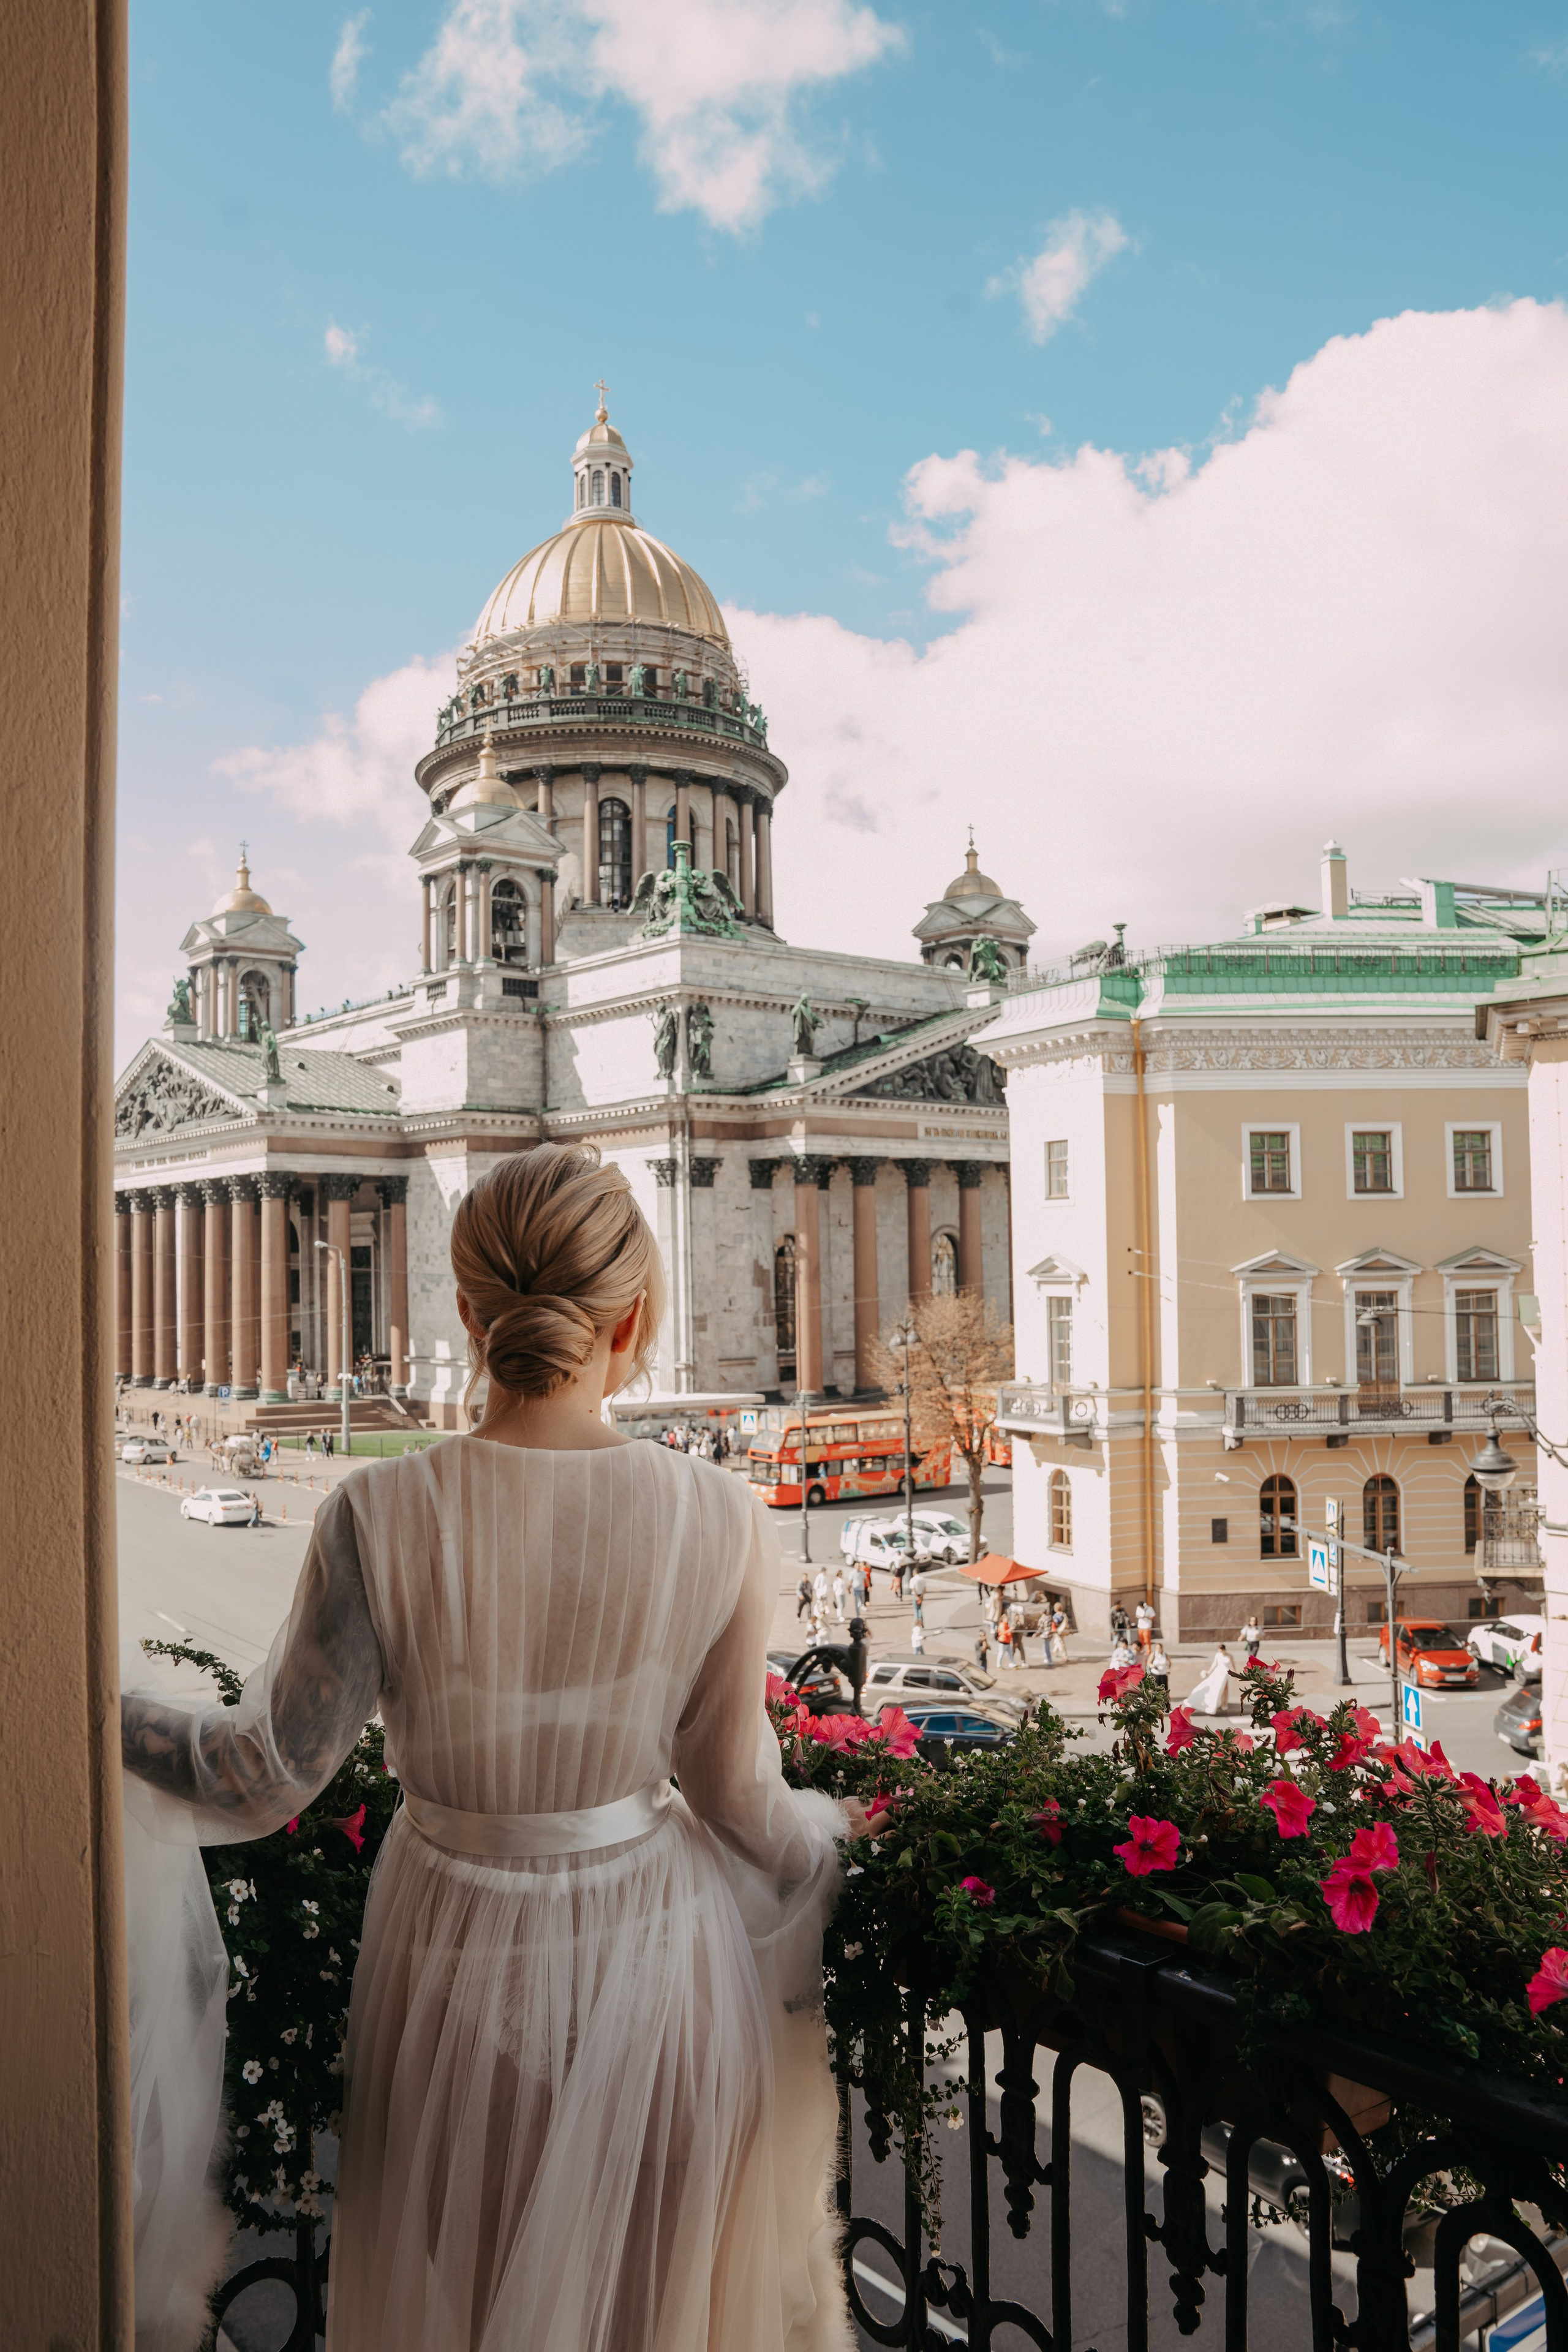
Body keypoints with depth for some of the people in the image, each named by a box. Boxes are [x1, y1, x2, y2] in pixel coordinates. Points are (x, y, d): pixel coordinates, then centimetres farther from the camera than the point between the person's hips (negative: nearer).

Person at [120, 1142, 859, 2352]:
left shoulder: (382, 1515, -21)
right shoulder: (720, 1520, -19)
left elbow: (267, 1776, -12)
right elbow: (738, 1797, -9)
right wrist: (844, 1831, 12)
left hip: (459, 1964, 0)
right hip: (656, 1960, 0)